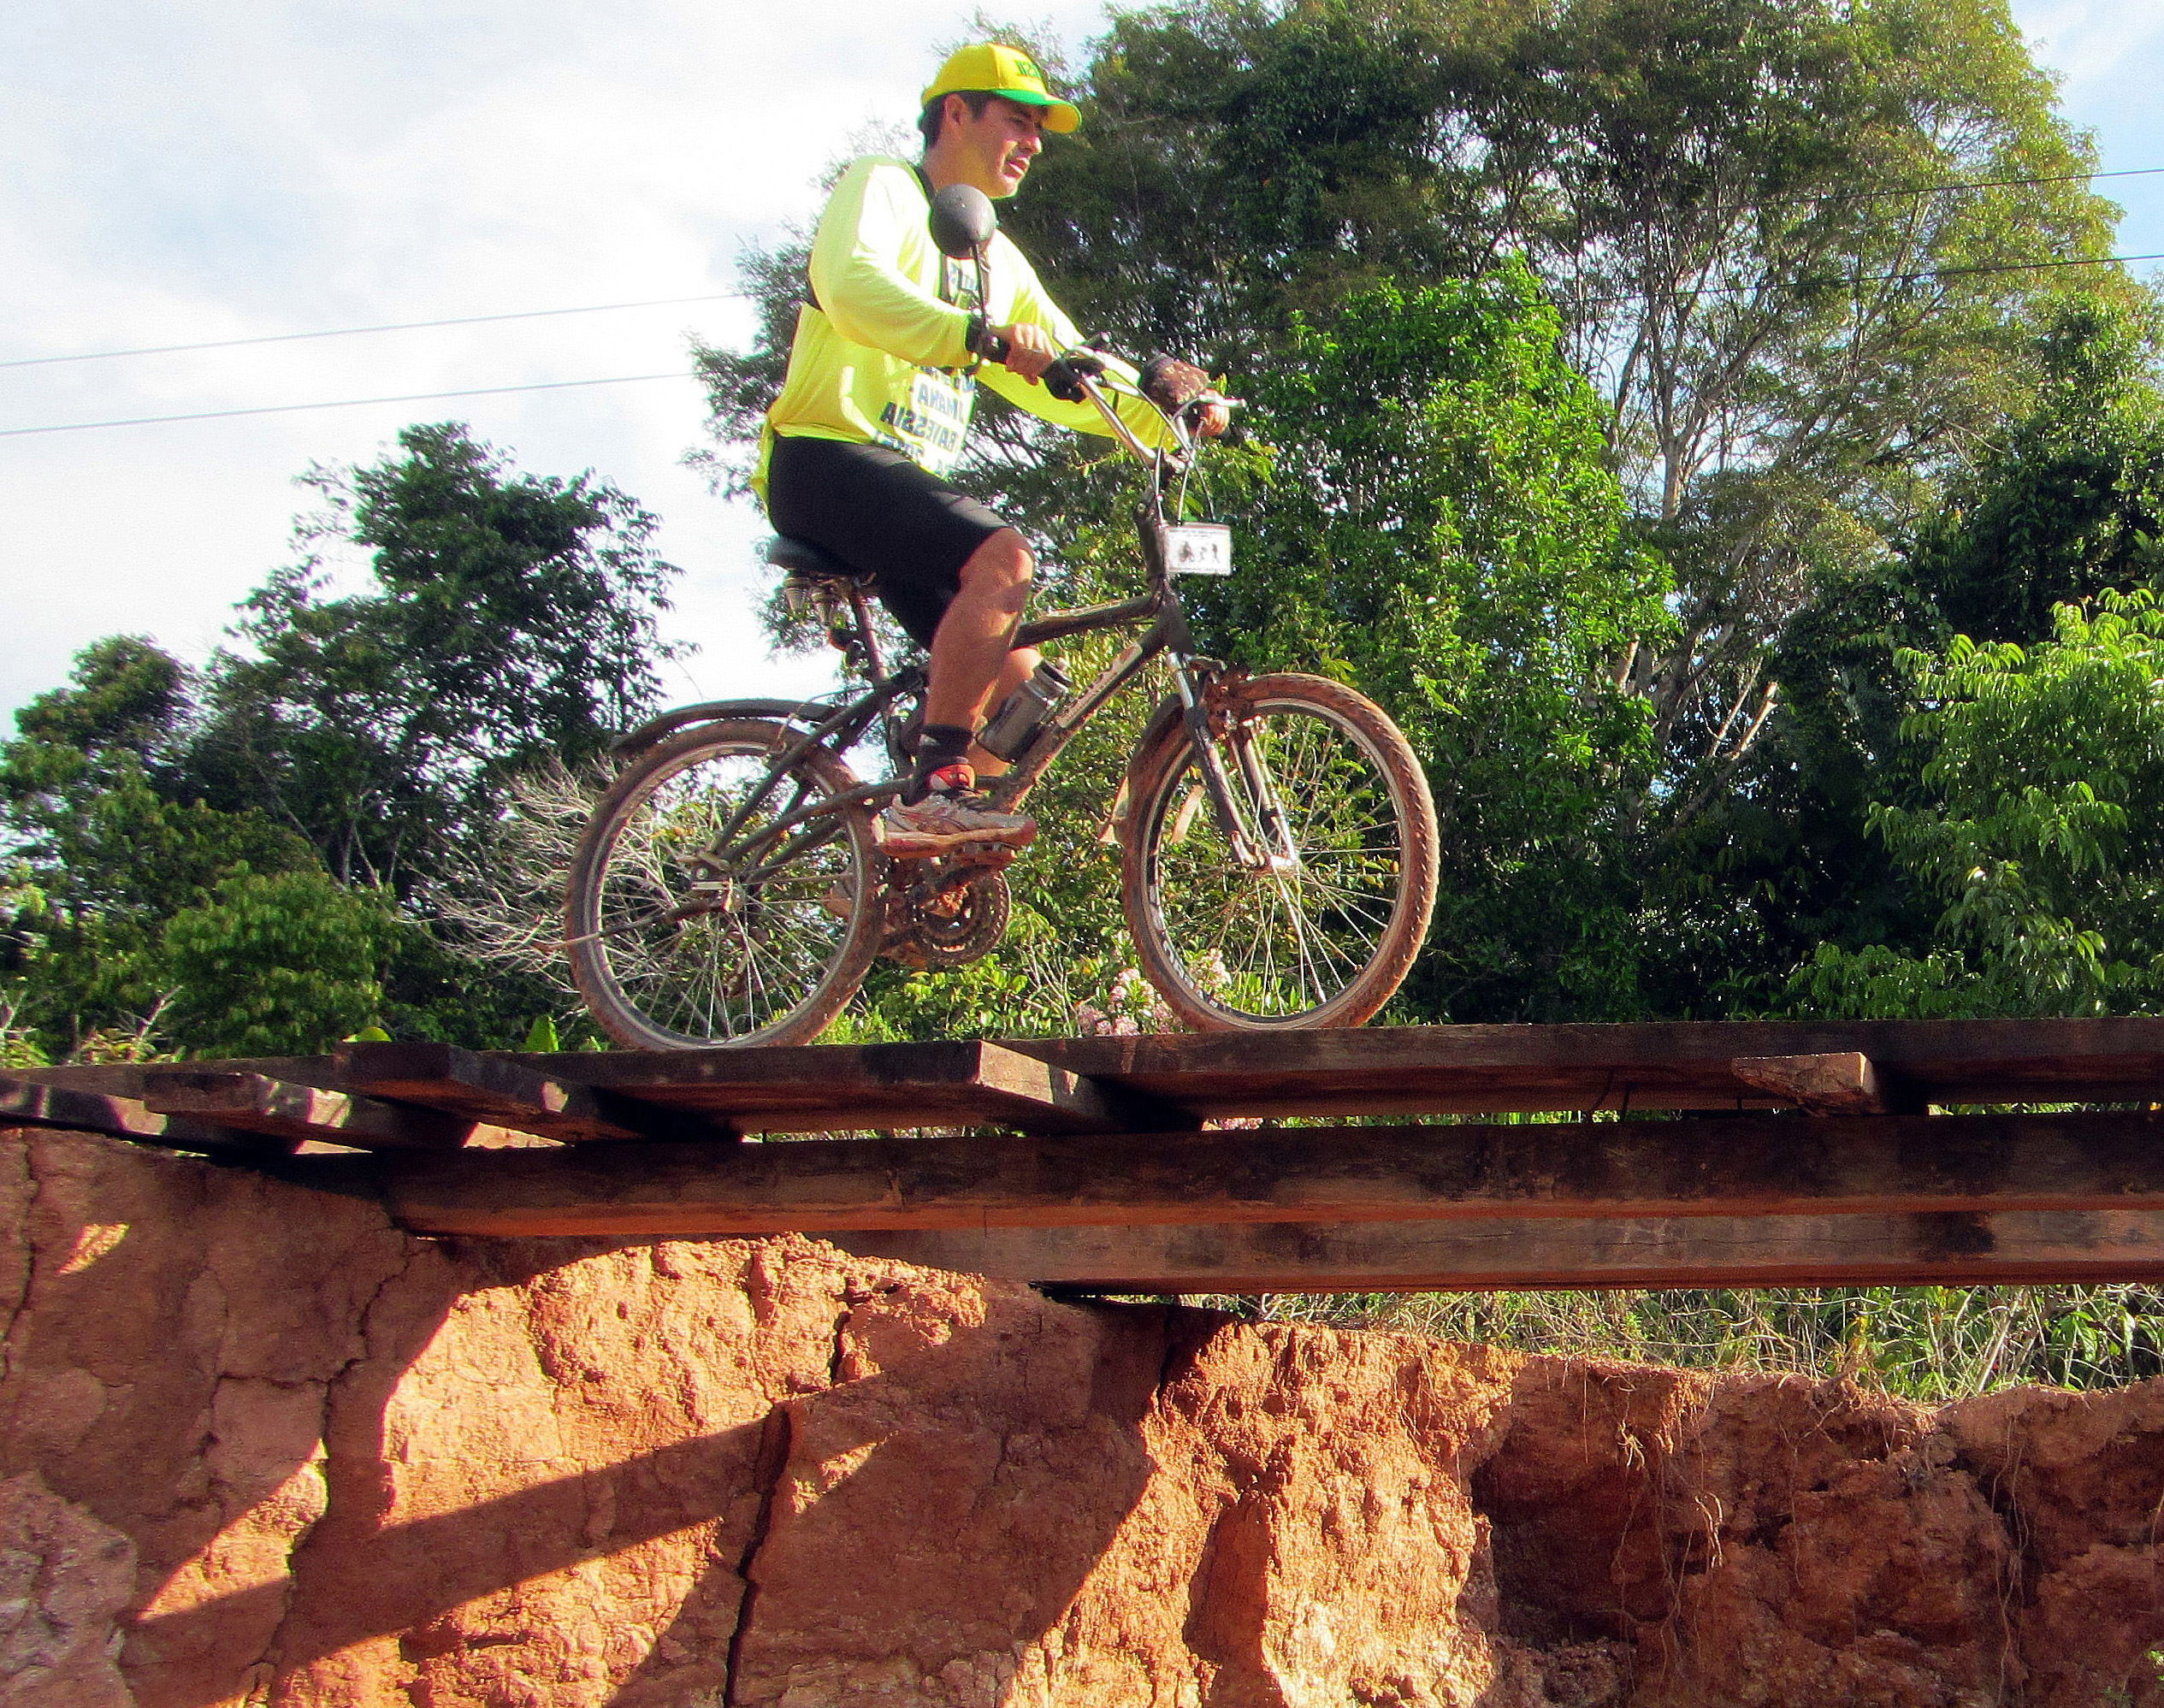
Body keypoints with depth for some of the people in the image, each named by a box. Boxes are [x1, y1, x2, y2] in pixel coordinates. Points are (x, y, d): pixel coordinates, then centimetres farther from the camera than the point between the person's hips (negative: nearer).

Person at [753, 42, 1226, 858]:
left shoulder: (998, 261, 24)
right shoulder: (880, 187, 1)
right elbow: (852, 285, -22)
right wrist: (980, 333, -37)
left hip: (906, 481, 9)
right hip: (827, 456, -8)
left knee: (1016, 679, -2)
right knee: (1003, 557, -30)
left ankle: (909, 854, 4)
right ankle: (934, 790, -31)